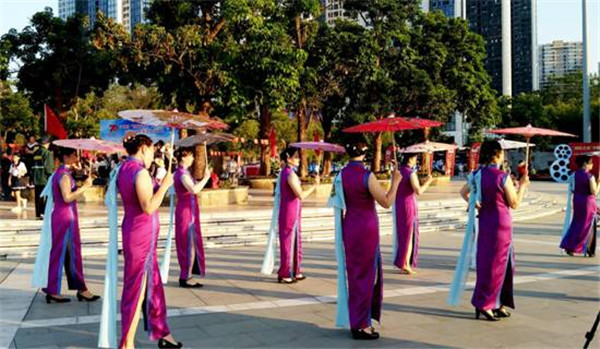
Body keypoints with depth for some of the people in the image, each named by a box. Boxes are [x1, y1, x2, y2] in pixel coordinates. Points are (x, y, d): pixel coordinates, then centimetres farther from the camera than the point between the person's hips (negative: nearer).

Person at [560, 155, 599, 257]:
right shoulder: (590, 176, -16)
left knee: (576, 224, 15)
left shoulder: (575, 175, 3)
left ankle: (569, 246, 10)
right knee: (588, 226, 6)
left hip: (577, 201, 6)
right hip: (588, 202, -6)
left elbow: (572, 189, 8)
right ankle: (588, 250, 11)